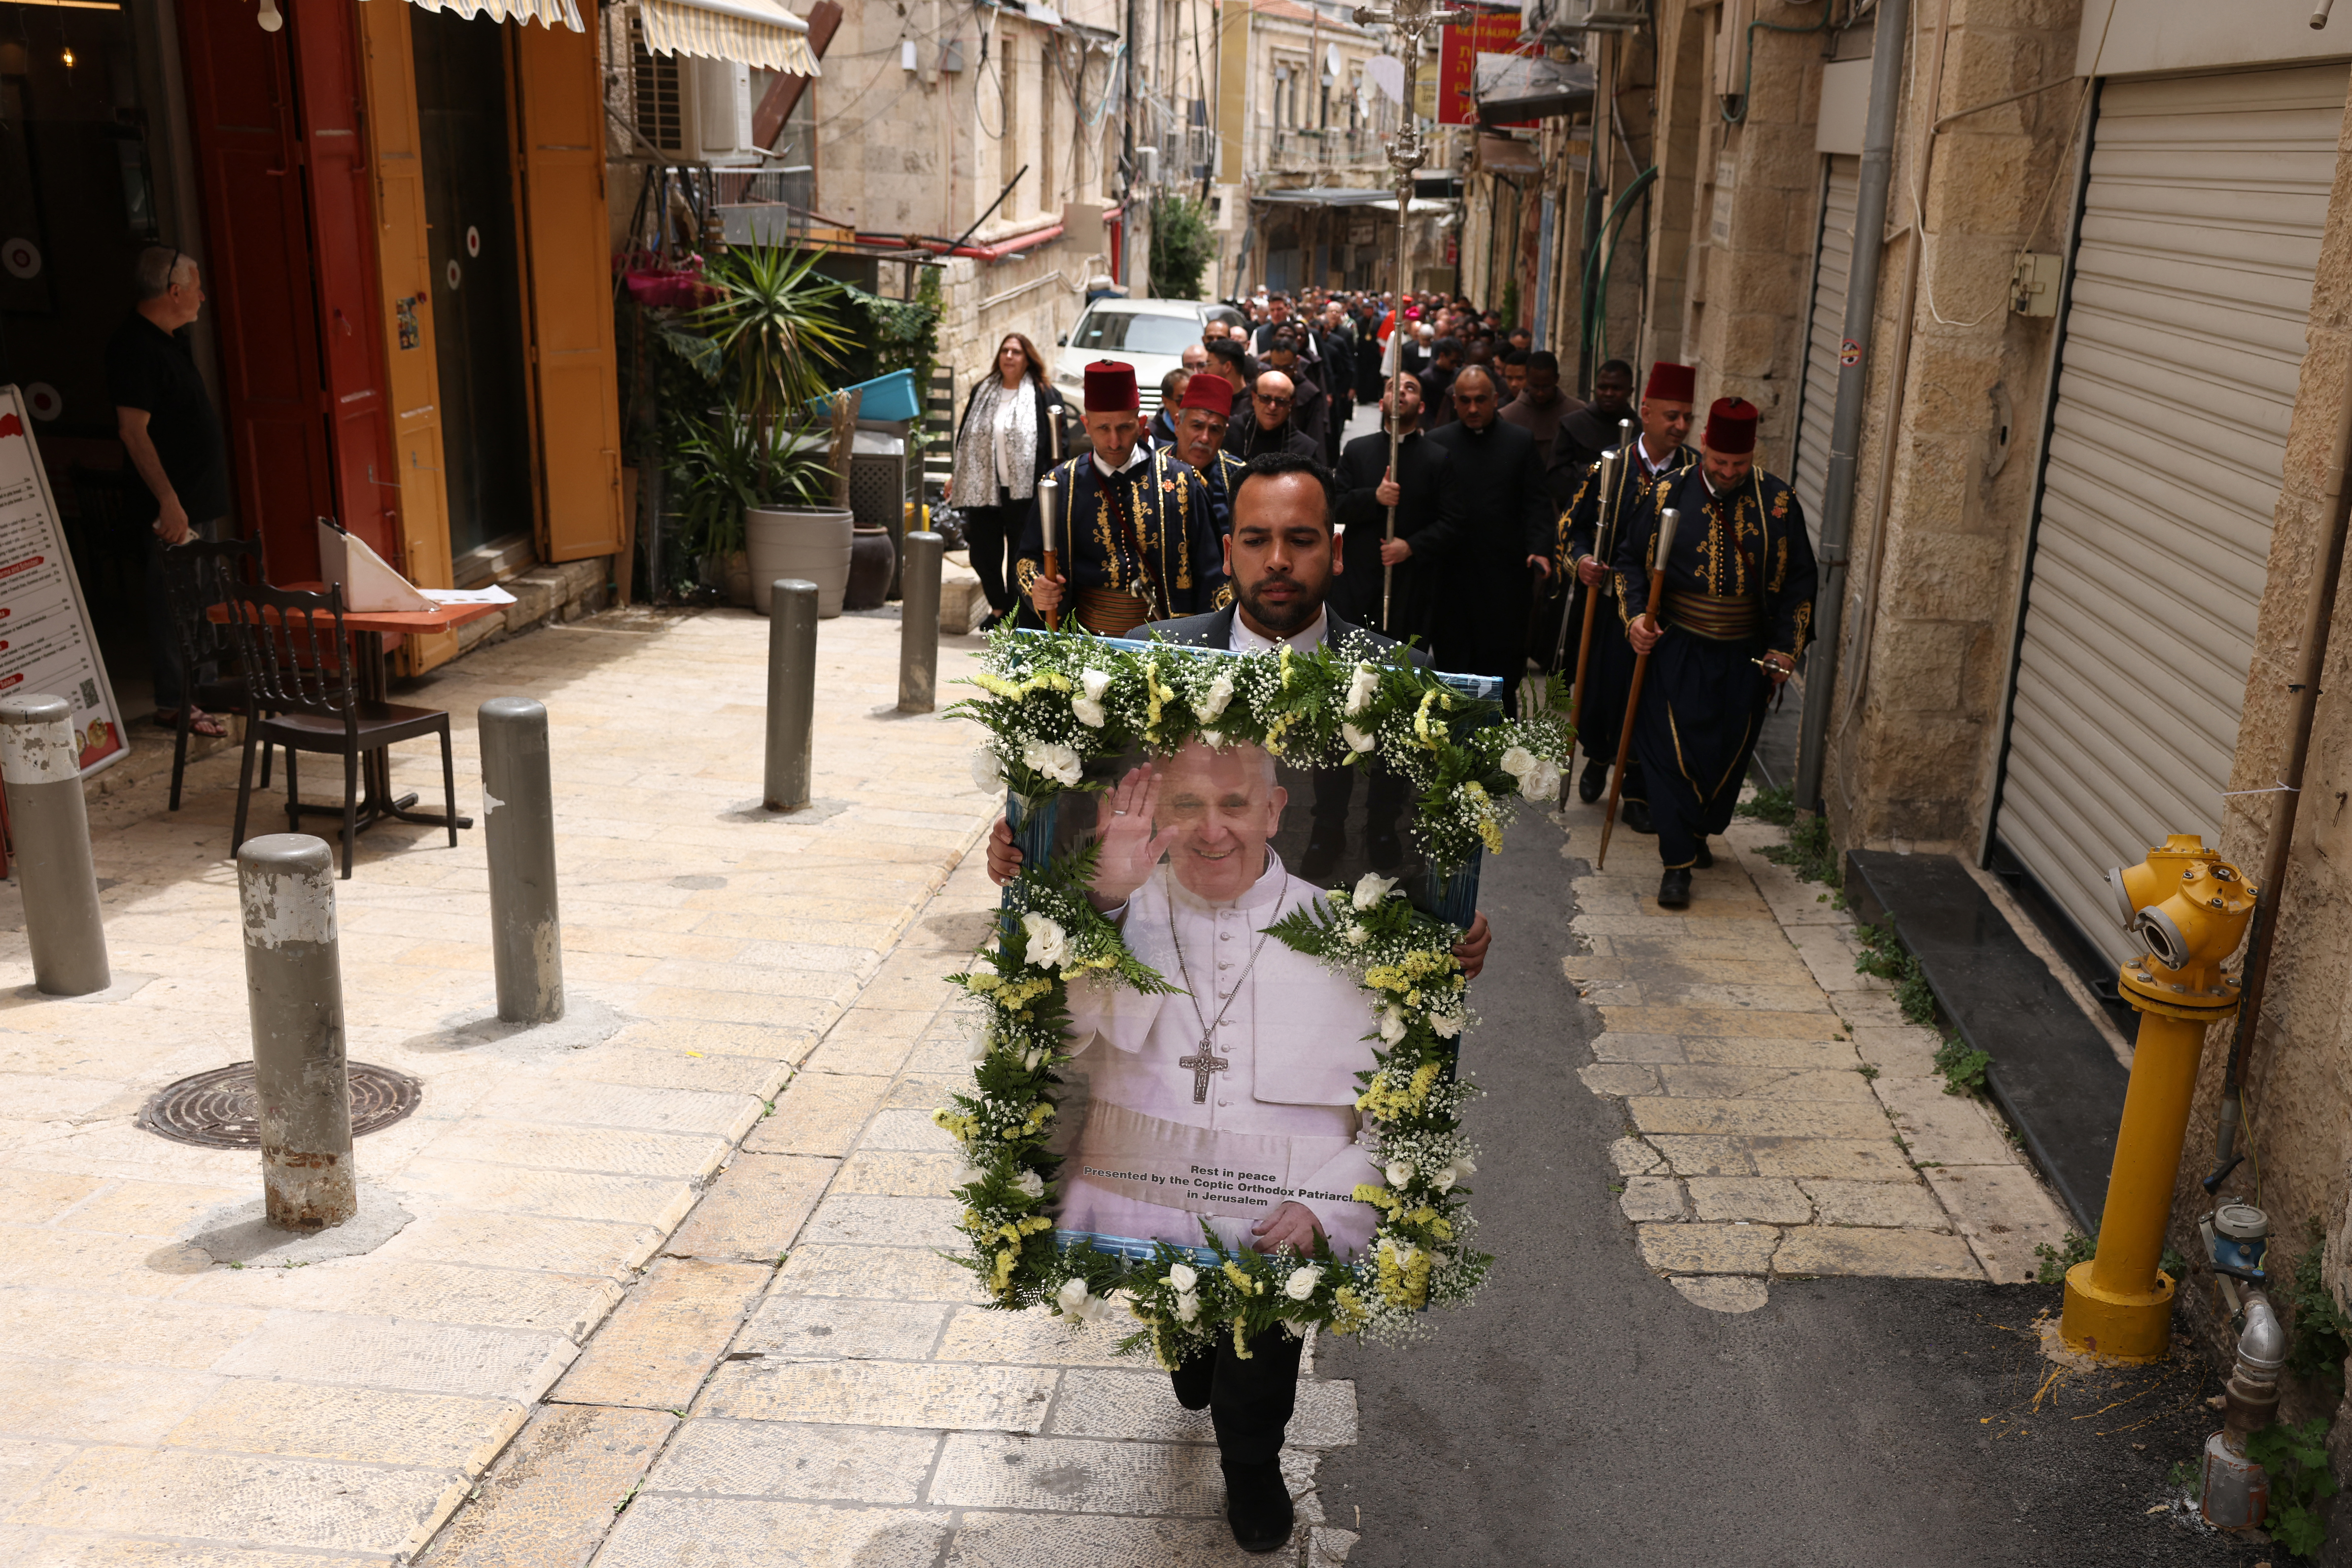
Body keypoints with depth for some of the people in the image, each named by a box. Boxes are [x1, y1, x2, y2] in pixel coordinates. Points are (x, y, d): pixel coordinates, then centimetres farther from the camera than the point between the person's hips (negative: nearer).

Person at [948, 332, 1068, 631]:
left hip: (1023, 492, -4)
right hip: (982, 490, 4)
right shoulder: (982, 392, 13)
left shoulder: (1045, 395, -1)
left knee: (1021, 557, 3)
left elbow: (1057, 446, -3)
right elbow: (965, 438, 19)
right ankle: (999, 607, 28)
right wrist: (955, 477, 18)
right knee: (982, 553, 6)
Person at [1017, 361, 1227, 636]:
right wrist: (1037, 589, -8)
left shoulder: (1180, 481, 3)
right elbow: (1029, 558, 13)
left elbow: (1209, 573, 5)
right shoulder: (1060, 485, 5)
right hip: (1087, 638, 0)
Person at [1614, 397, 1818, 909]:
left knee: (1729, 753, 12)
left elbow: (1799, 580, 4)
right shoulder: (1667, 494, -5)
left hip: (1745, 655, 2)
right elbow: (1630, 556, 5)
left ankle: (1700, 833, 37)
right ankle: (1677, 862, 4)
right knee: (1673, 752, -4)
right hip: (1677, 649, -2)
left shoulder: (1778, 501, -3)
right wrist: (1636, 615, -10)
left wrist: (1784, 650, 1)